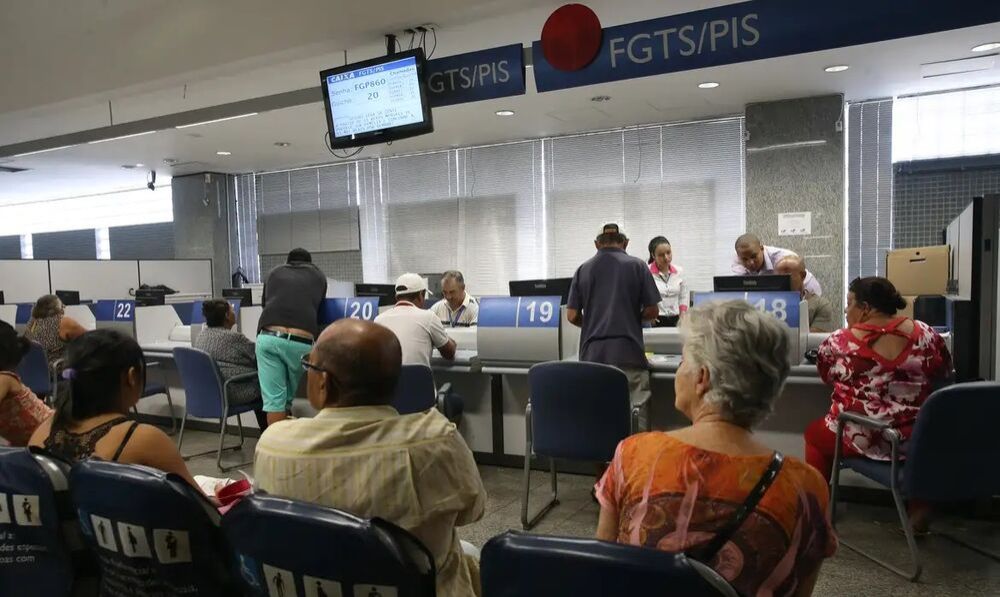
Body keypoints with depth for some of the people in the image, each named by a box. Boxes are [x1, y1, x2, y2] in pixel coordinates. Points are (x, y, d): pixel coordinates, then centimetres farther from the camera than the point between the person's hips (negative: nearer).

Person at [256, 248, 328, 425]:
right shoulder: (318, 275, 26)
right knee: (294, 398, 16)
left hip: (269, 337, 1)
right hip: (301, 341, 0)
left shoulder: (274, 273, 28)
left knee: (274, 400, 0)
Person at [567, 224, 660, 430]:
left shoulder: (583, 269, 8)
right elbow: (652, 311, 2)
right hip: (628, 354, -2)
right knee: (635, 416, 2)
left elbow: (572, 316, 6)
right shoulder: (636, 266, 2)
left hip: (592, 355, 3)